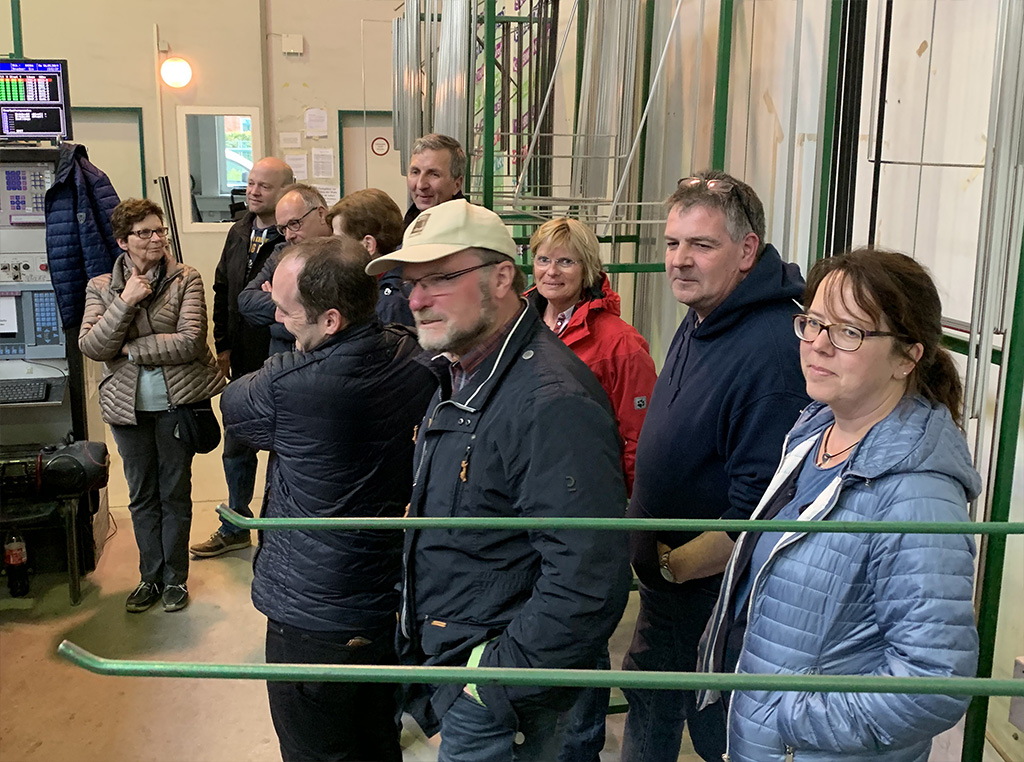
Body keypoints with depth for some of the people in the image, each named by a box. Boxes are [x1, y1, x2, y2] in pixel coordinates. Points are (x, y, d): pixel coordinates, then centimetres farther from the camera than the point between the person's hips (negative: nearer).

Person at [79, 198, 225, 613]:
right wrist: (125, 302, -19)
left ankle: (175, 578, 24)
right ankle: (151, 577, 29)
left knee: (175, 492, 9)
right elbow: (91, 347, -9)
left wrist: (130, 349, -12)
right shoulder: (100, 287, 2)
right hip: (128, 405, 3)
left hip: (177, 401, -2)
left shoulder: (185, 279, -6)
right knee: (142, 495, 14)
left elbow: (190, 341, -16)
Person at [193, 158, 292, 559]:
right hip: (244, 364, 8)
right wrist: (223, 346, 11)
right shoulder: (239, 233, 8)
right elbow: (222, 292, 15)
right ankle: (235, 528, 37)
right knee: (236, 450, 19)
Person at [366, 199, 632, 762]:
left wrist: (497, 681, -22)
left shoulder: (553, 401, -27)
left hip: (498, 707, -9)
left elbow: (587, 580, -31)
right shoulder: (459, 375, 6)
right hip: (440, 668, 9)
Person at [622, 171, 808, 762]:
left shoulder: (773, 352, -29)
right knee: (649, 704, 27)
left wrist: (672, 565, -18)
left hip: (715, 598, -9)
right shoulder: (701, 321, 3)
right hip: (666, 584, 9)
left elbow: (759, 513, -29)